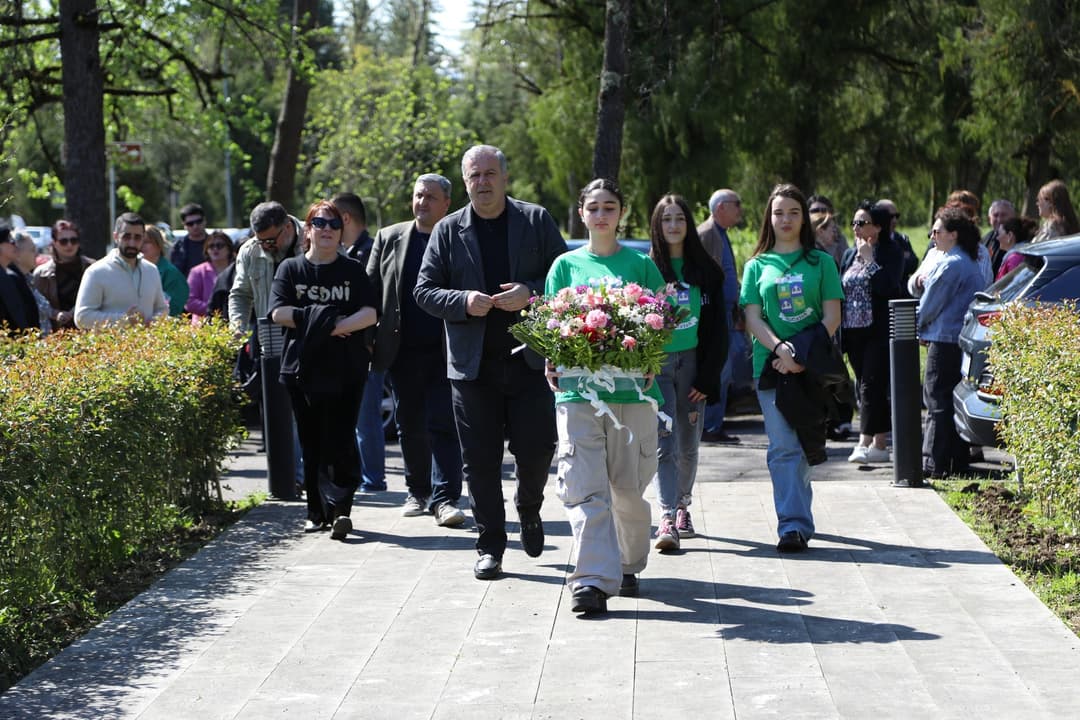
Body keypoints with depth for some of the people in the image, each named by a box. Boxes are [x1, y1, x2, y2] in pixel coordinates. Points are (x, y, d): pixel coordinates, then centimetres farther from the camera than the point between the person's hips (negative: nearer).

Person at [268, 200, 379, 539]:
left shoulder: (353, 270, 8)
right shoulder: (291, 269, 10)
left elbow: (370, 313, -4)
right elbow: (278, 313, -2)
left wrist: (334, 326, -17)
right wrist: (316, 319, -12)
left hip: (345, 370, -2)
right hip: (303, 368, 2)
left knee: (340, 441, -10)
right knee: (311, 443, 5)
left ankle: (340, 508, -14)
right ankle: (317, 511, 13)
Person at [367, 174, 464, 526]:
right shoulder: (388, 239, 10)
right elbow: (371, 291, 11)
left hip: (444, 351, -3)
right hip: (402, 351, 4)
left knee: (443, 425, -7)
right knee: (409, 427, 11)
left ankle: (444, 498, -6)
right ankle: (418, 491, 24)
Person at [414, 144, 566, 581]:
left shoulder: (537, 221, 6)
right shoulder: (447, 231, 7)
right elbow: (424, 291, 4)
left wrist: (532, 294, -15)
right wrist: (464, 302, -14)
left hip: (529, 360, 0)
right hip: (472, 364, 1)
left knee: (537, 448, -1)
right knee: (480, 461, 3)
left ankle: (529, 510, 30)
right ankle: (490, 545, 14)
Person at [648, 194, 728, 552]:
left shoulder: (706, 270, 7)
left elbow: (717, 328, 5)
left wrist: (707, 376, -3)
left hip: (692, 363, 2)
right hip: (656, 364, -2)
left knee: (689, 443, 9)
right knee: (665, 442, -12)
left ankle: (683, 505, 30)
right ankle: (668, 519, -19)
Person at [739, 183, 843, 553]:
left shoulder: (821, 262, 9)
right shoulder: (757, 266, 11)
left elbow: (832, 316, 2)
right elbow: (753, 318, 3)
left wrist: (804, 354, -12)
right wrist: (780, 348, -15)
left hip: (813, 367, 0)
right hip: (771, 366, 0)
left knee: (806, 446, 3)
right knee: (783, 447, -8)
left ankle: (795, 518, 16)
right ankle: (793, 525, -9)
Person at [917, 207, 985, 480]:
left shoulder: (950, 265, -16)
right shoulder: (970, 263, 16)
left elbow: (931, 304, -12)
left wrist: (919, 327, 5)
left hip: (944, 341, -10)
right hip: (963, 341, 10)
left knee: (937, 401, -6)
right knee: (955, 401, 13)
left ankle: (935, 464, -7)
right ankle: (958, 460, 16)